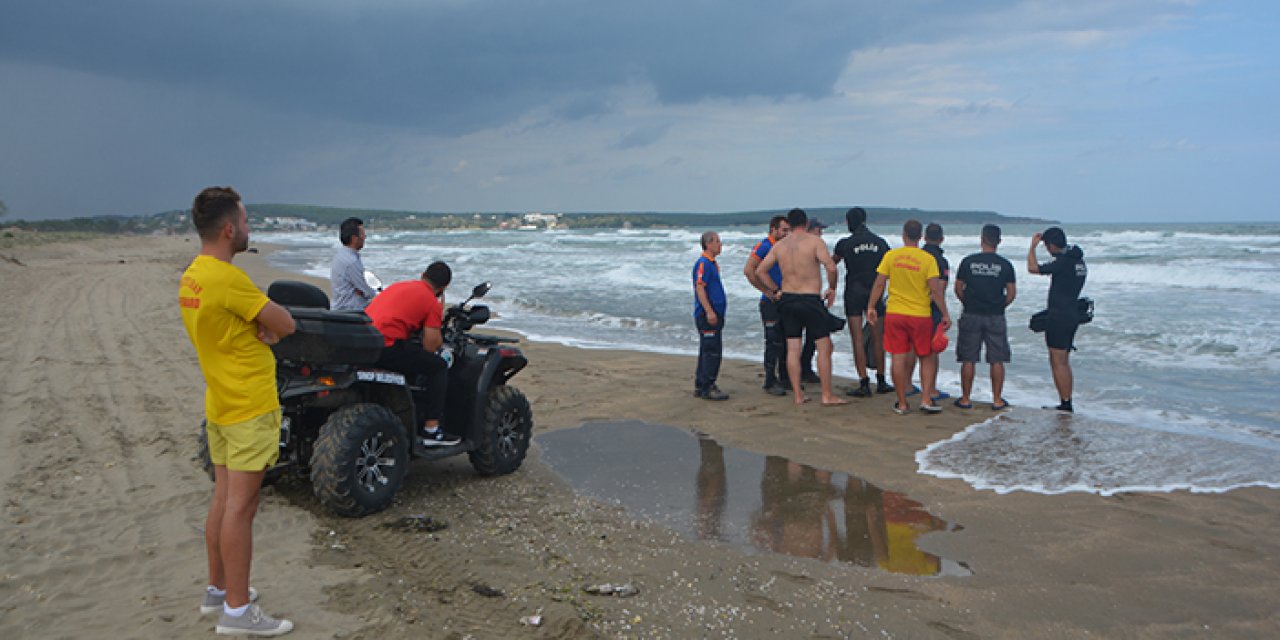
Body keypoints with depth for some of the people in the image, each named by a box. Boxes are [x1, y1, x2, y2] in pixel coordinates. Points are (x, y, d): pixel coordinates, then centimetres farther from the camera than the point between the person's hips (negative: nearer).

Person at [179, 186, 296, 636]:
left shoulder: (189, 277, 9)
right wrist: (269, 330, 2)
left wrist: (259, 331, -8)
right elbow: (286, 325, -18)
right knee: (240, 506, -4)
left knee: (223, 500, 17)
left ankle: (218, 589, 30)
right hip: (251, 406, -9)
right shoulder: (227, 278, -21)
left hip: (219, 404, 9)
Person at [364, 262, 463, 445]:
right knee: (439, 367, 6)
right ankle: (431, 430, 4)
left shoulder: (399, 285, 24)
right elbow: (430, 346, -2)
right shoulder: (433, 302, 3)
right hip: (386, 346, -8)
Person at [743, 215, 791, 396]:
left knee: (787, 341, 12)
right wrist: (767, 291, -17)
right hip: (771, 302, -8)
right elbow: (748, 270, -21)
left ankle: (784, 378, 23)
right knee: (773, 342, -6)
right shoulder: (763, 246, -11)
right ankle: (770, 382, 1)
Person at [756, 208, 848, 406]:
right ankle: (827, 395, 3)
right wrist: (832, 288, -2)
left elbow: (760, 271, 9)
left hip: (787, 299, 5)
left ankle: (797, 395, 11)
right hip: (811, 299, -5)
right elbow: (831, 267, -17)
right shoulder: (814, 241, -7)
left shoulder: (780, 245, 7)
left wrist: (777, 289, 15)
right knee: (824, 347, 3)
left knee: (793, 349, 8)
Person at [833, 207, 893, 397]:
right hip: (875, 293, 3)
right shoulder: (880, 242, 3)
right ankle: (881, 382, 18)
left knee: (858, 339, -2)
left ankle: (864, 384, -5)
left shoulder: (845, 243, -5)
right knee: (878, 339, 10)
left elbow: (832, 263, 13)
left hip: (853, 294, -3)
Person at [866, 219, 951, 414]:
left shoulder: (891, 256, -2)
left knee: (898, 358, 5)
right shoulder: (928, 259, -7)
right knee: (926, 357, 13)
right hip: (920, 316, -1)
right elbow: (936, 290, -10)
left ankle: (902, 404, 11)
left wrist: (871, 307, 9)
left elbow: (879, 284, -1)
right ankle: (926, 399, 7)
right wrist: (945, 314, -3)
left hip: (894, 313, 1)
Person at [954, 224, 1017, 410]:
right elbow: (1012, 293, -1)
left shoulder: (968, 261, -2)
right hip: (996, 318, 0)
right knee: (997, 360, 7)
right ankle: (997, 400, 10)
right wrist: (999, 307, 14)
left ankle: (965, 399, 10)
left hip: (971, 316, 0)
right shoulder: (1005, 264, -2)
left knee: (968, 360, 6)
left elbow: (958, 289, 2)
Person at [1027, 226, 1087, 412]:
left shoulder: (1063, 262, -18)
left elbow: (1033, 268, -20)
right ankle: (1067, 404, 20)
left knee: (1058, 363, -5)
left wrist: (1033, 245, -8)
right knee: (1063, 362, 15)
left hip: (1060, 317, -9)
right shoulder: (1078, 261, 12)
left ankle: (1066, 404, -3)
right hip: (1072, 315, 10)